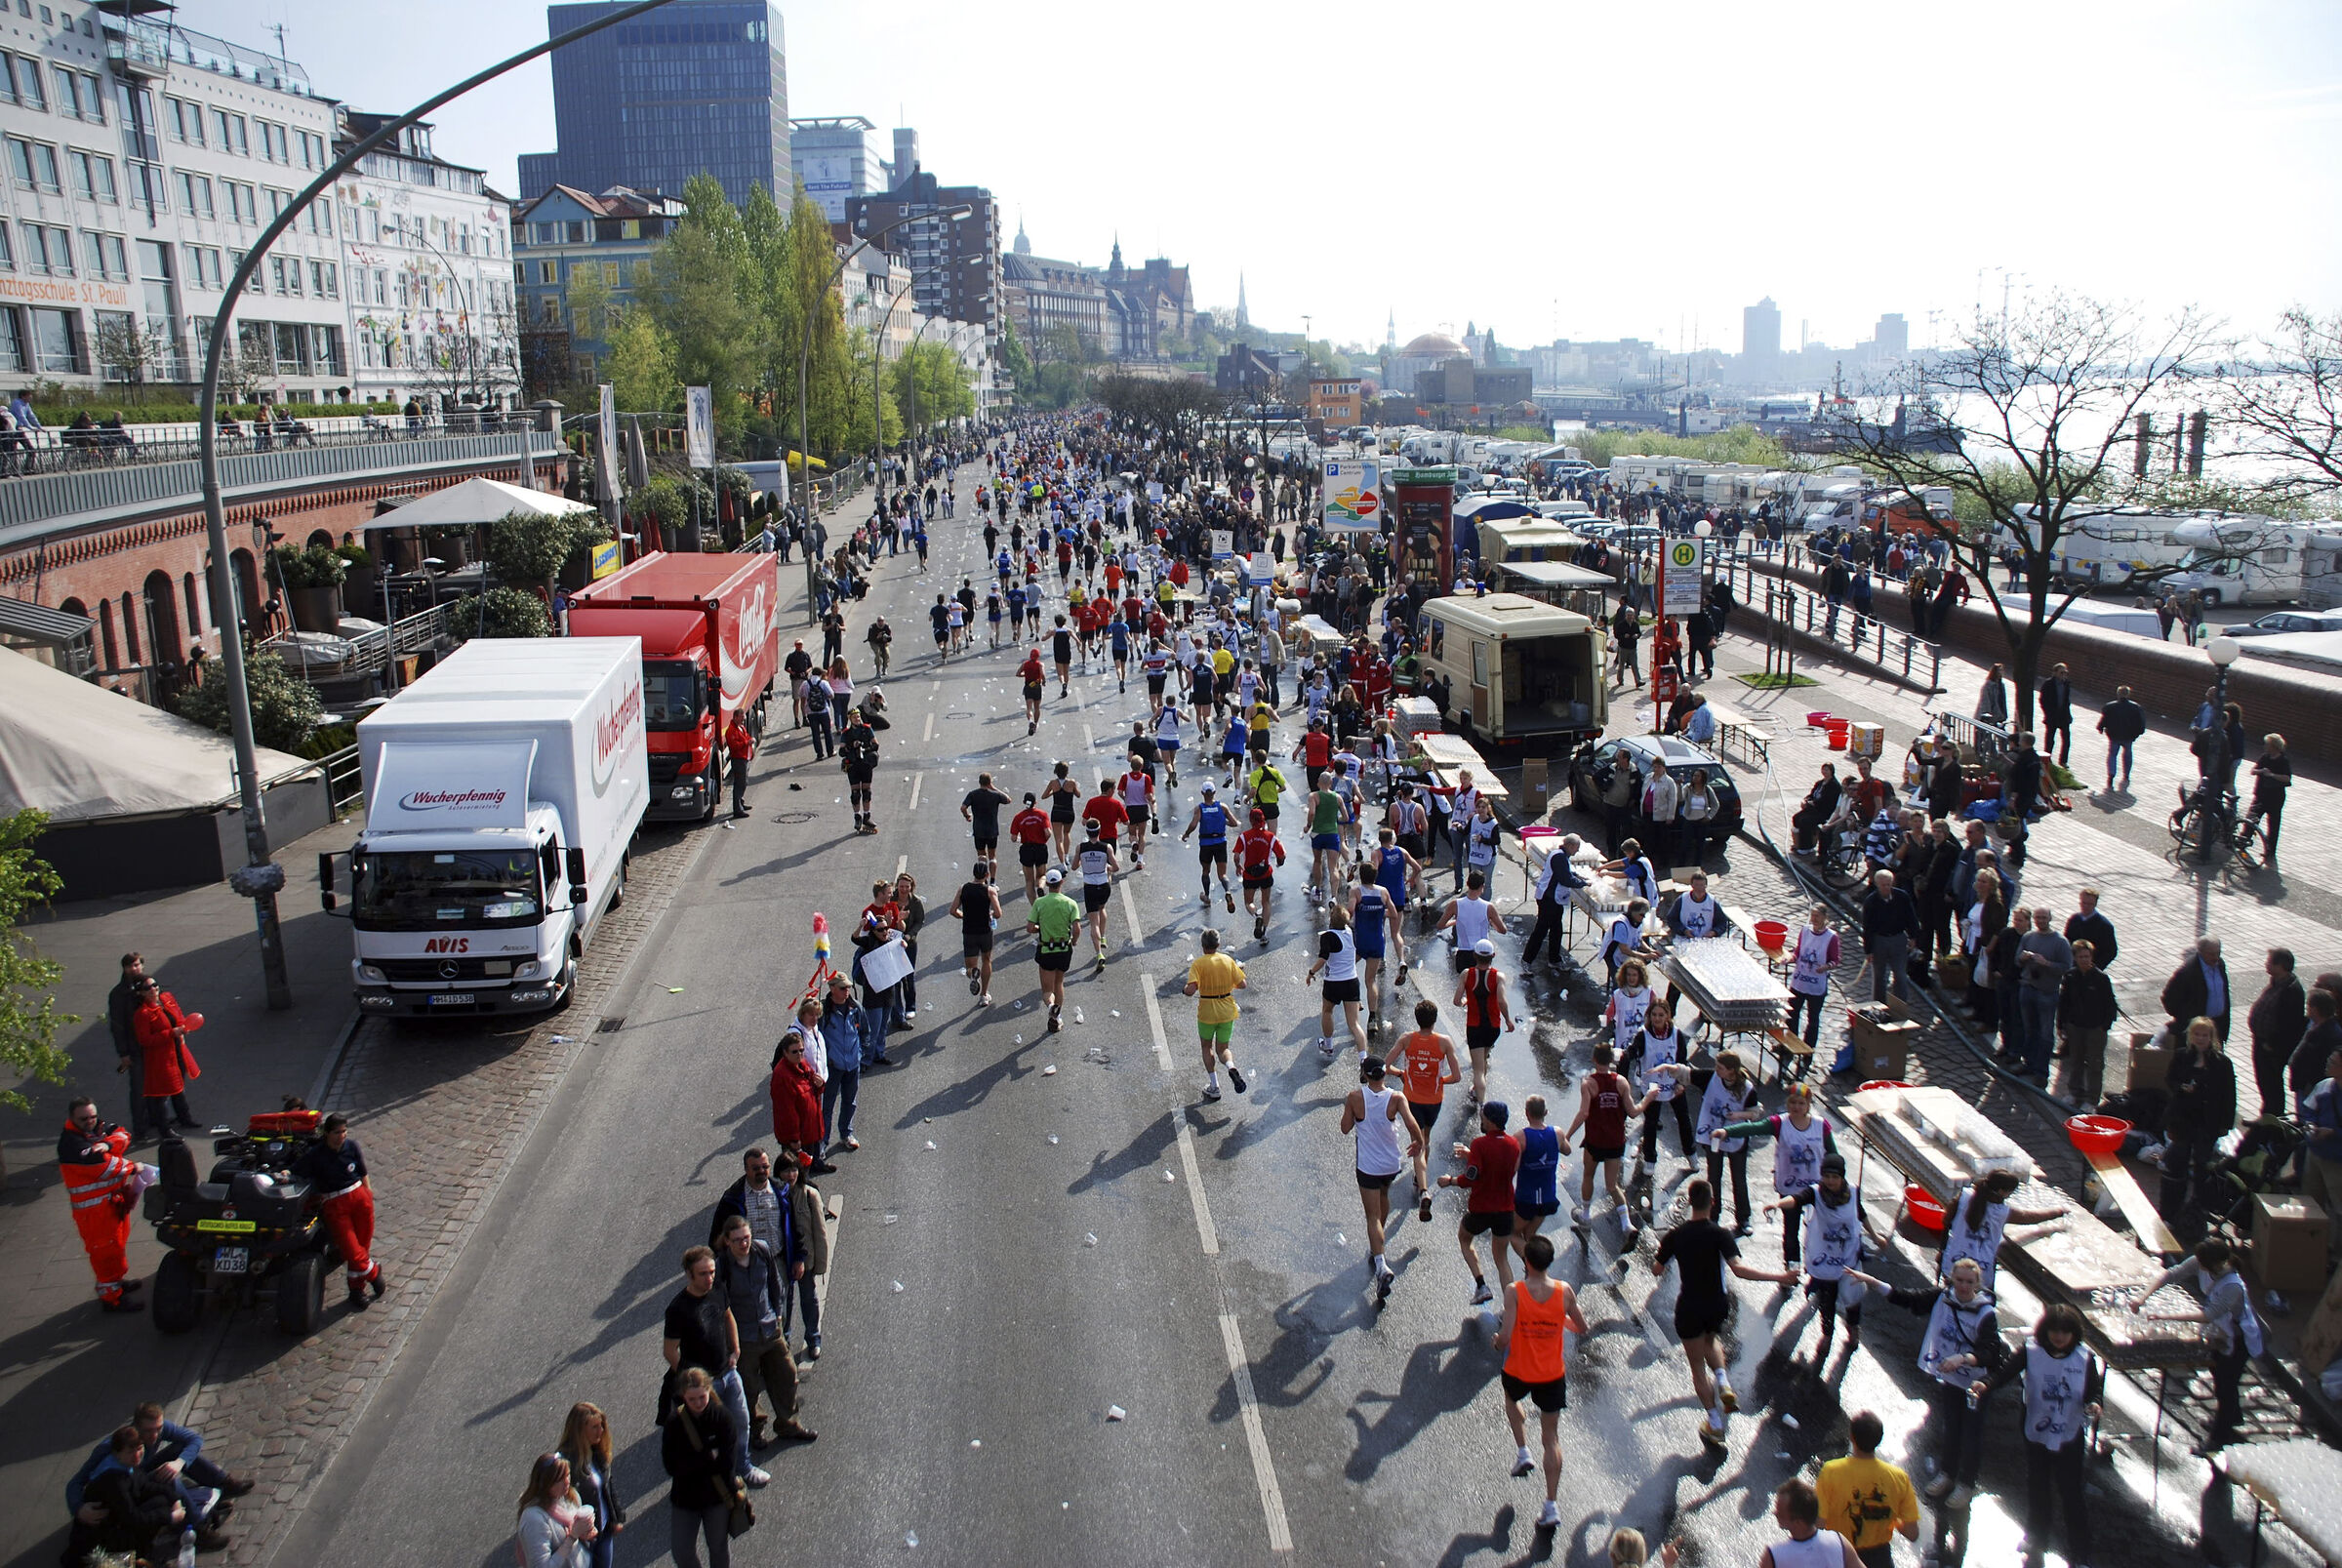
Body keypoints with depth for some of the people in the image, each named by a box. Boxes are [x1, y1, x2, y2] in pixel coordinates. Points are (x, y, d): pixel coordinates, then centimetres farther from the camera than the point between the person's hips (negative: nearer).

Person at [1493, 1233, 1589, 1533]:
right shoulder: (1564, 1292, -12)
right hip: (1553, 1375, 1)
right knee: (1552, 1437, 11)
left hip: (1519, 1371, -1)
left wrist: (1498, 1341, -1)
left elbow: (1505, 1337, -24)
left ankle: (1522, 1452, 23)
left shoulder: (1515, 1291, -20)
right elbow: (1583, 1328, 2)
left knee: (1511, 1399, 35)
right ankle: (1552, 1506, 10)